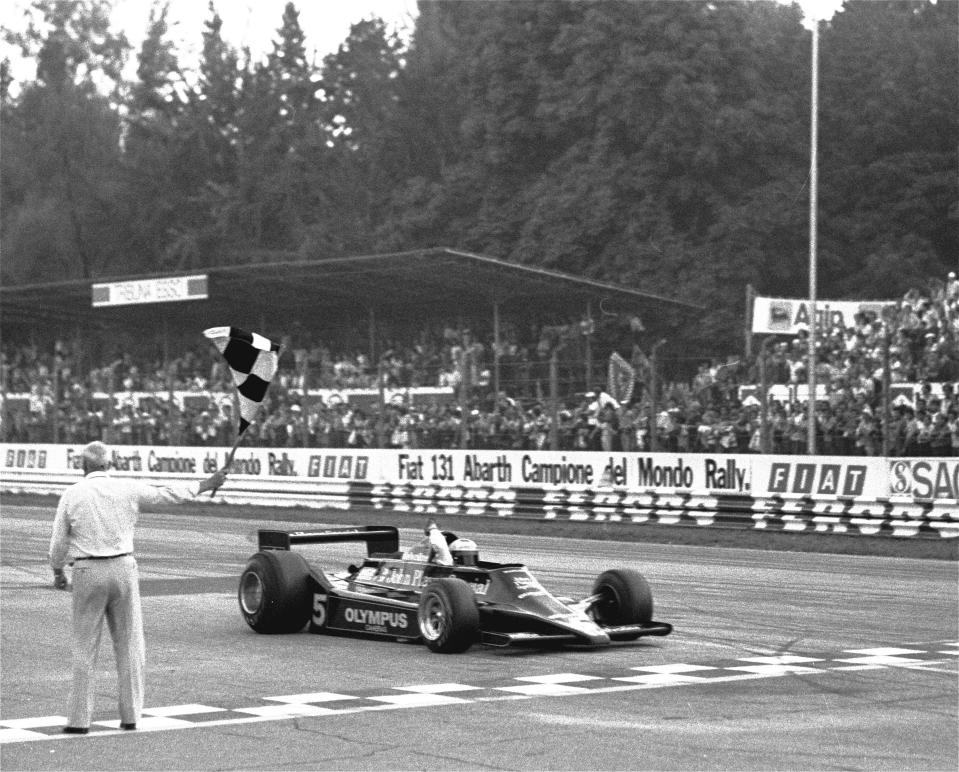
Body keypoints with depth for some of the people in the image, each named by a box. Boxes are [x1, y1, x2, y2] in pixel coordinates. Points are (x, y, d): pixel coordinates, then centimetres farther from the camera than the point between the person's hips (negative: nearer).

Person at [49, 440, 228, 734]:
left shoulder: (72, 494, -3)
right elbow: (168, 494, 12)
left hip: (87, 572, -1)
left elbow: (59, 542, 1)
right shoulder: (127, 489, 1)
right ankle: (130, 715, 11)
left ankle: (79, 719, 2)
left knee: (85, 647, 3)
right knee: (128, 644, 9)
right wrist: (206, 485, 26)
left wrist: (58, 572, 19)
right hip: (123, 568, 1)